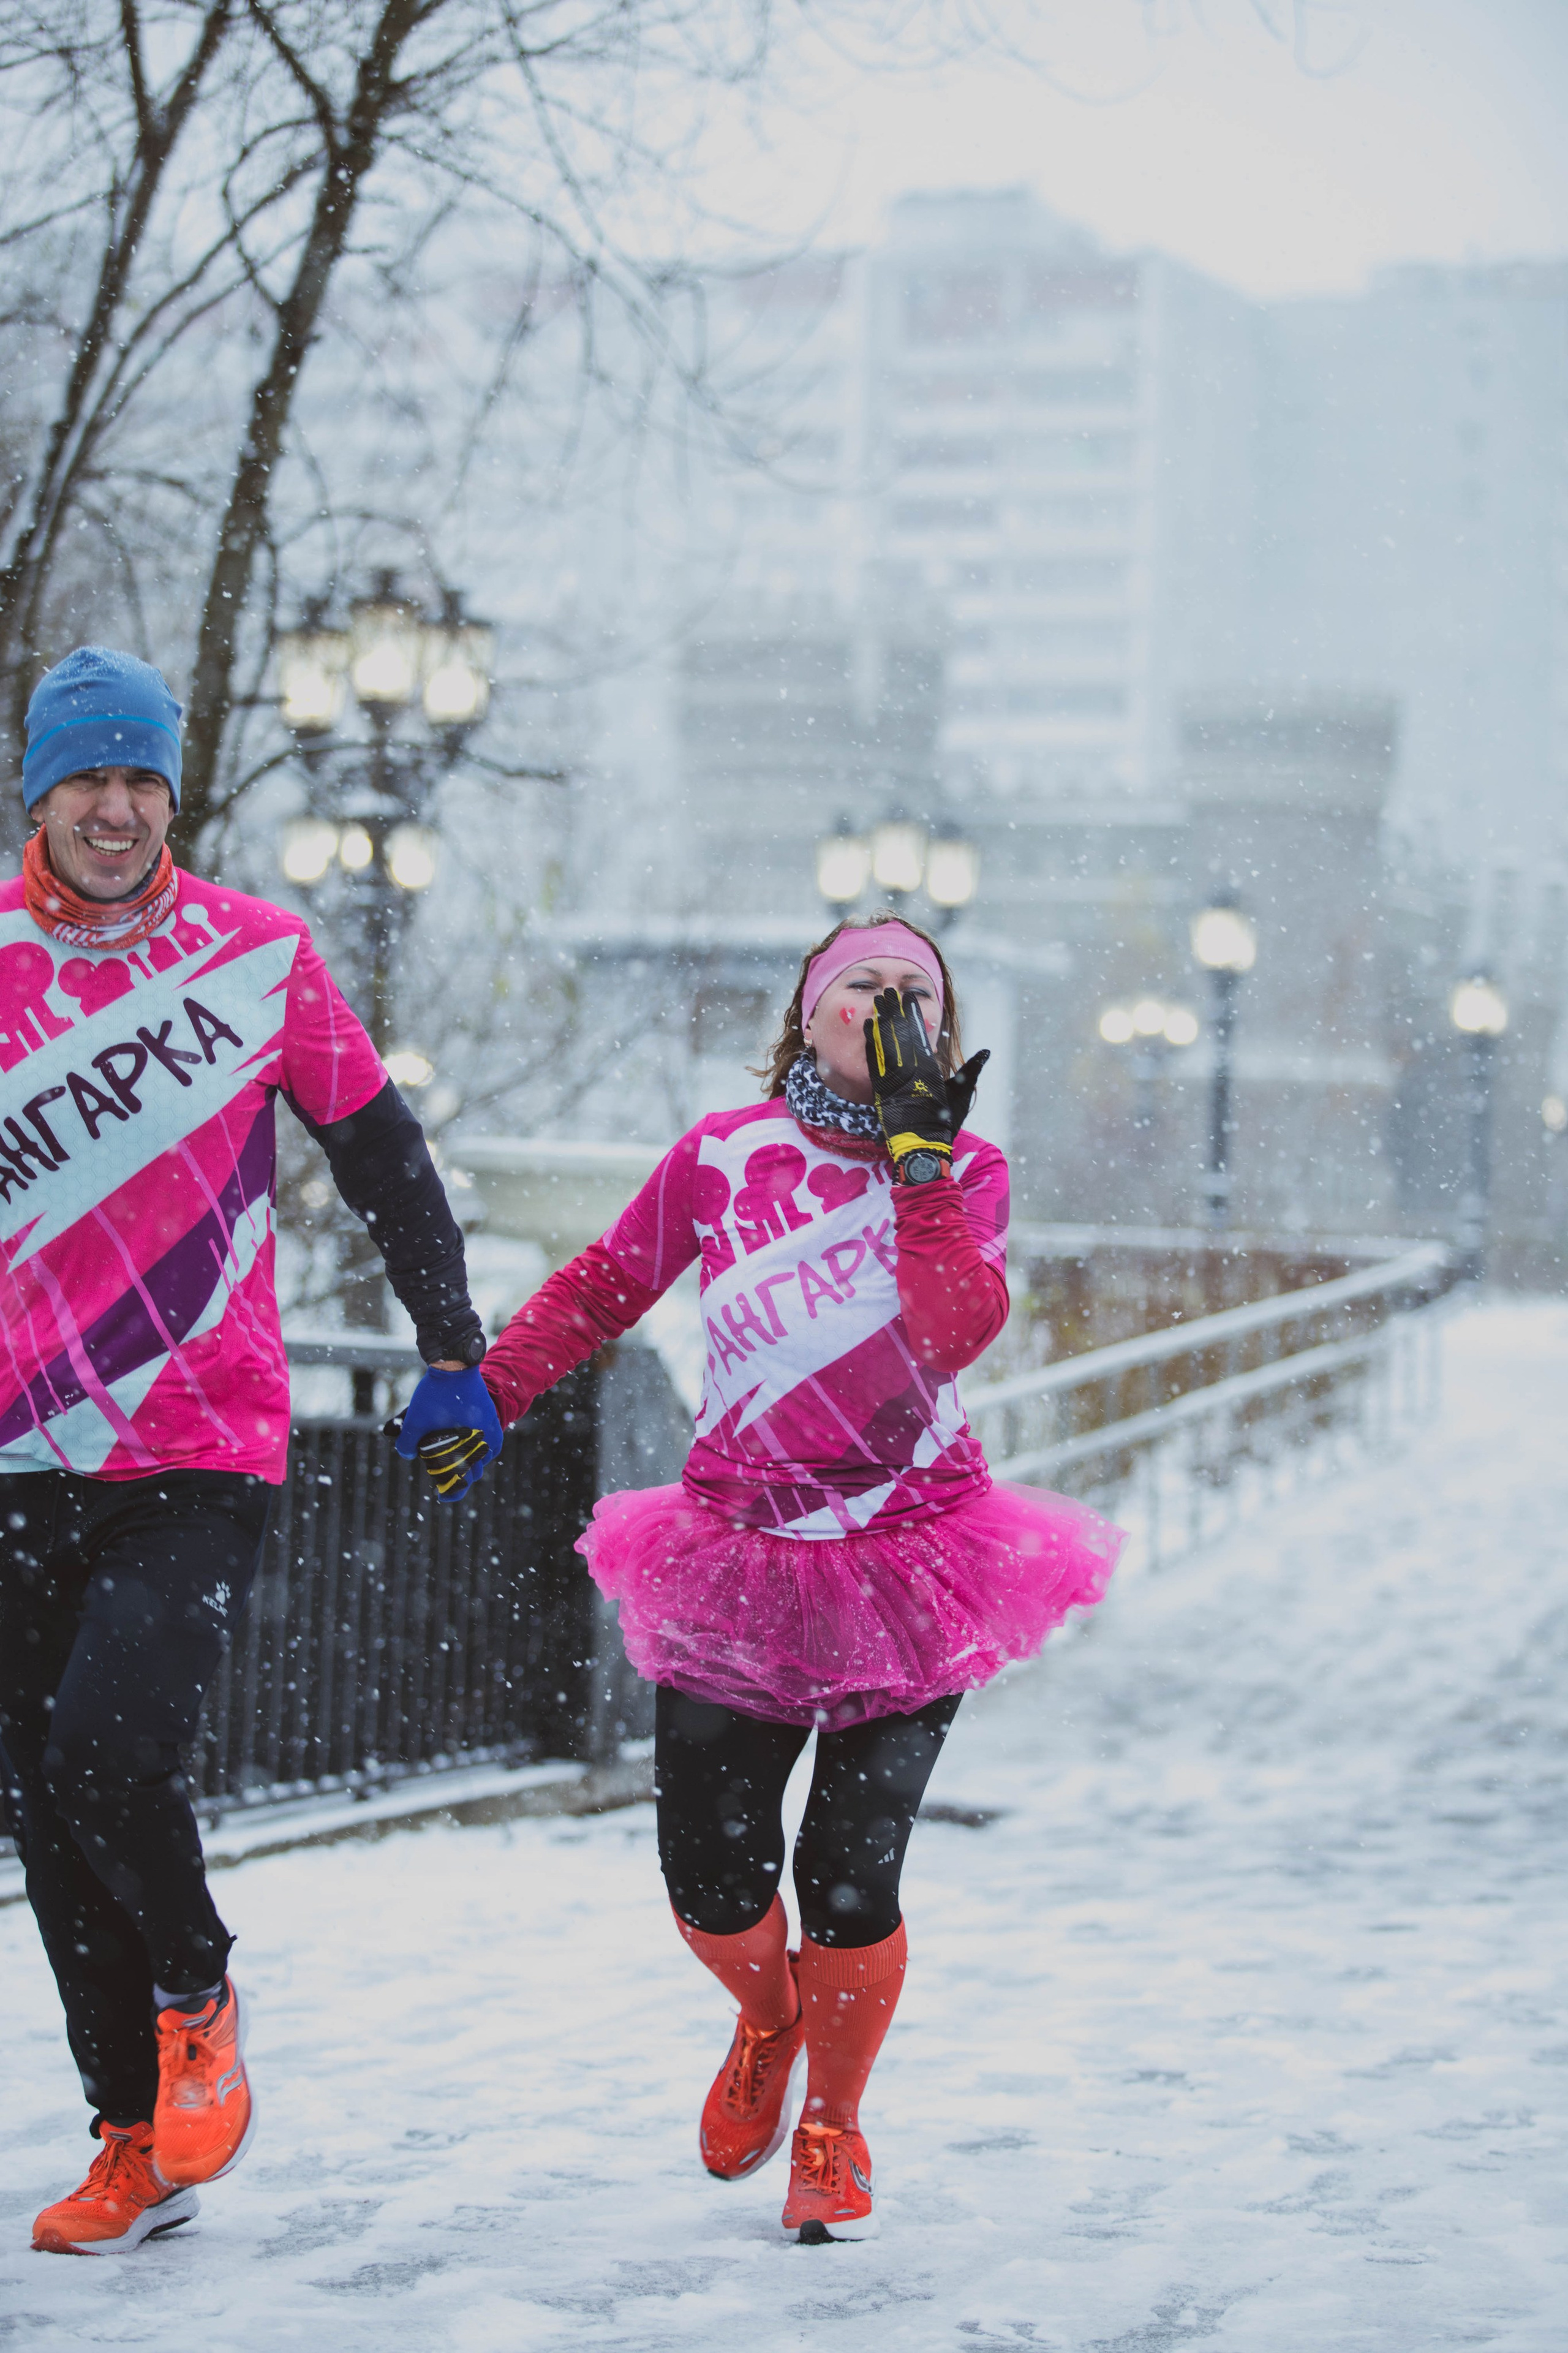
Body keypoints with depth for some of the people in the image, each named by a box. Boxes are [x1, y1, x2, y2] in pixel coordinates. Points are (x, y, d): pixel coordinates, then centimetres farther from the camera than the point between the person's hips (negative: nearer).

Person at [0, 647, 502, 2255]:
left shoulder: (257, 954, 0)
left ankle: (199, 1997, 9)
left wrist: (453, 1350, 9)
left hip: (204, 1454, -3)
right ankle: (138, 2140, 20)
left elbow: (379, 1155, 9)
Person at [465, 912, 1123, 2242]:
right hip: (743, 1570, 2)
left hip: (910, 1571, -1)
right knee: (710, 1881, 0)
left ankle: (832, 2133, 20)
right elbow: (603, 1287, 15)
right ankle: (768, 2023, 37)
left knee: (849, 1879, -6)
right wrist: (492, 1391, 9)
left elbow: (955, 1331, -19)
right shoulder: (725, 1156, 3)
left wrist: (915, 1152, -20)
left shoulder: (966, 1172, 0)